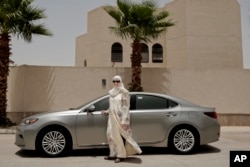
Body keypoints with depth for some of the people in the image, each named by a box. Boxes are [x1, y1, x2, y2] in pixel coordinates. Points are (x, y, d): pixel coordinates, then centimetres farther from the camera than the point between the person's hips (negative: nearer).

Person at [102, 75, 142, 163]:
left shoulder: (124, 92, -8)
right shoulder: (112, 92, 12)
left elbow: (126, 107, -12)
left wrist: (124, 120, -17)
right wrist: (107, 111, 16)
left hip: (120, 117, -7)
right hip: (112, 117, 7)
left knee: (120, 135, -5)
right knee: (111, 135, 8)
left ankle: (121, 155, 5)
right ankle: (113, 154, 18)